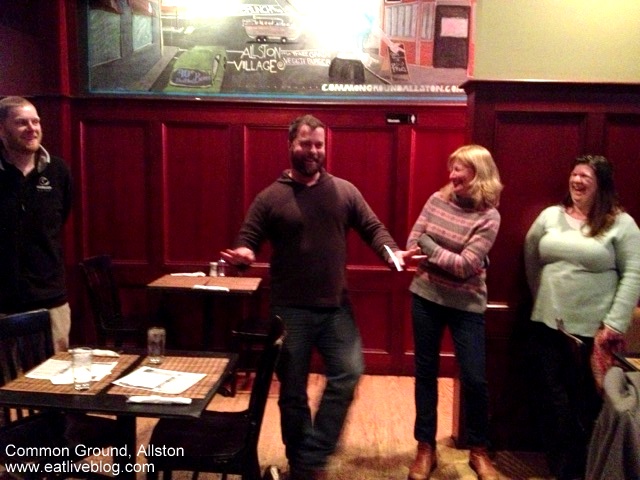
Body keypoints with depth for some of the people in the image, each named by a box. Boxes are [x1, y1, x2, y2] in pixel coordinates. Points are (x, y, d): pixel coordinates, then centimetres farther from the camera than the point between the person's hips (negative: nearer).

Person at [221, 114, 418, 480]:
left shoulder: (345, 191, 6)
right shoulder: (270, 197, -1)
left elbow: (373, 228, 4)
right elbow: (247, 241, -3)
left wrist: (392, 253, -16)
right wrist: (243, 254, -27)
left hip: (336, 307, 2)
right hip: (290, 310, -2)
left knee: (349, 372, -9)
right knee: (292, 391, 8)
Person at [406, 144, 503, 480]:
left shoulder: (488, 216, -12)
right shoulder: (437, 200, 0)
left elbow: (466, 266, -18)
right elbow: (412, 243, -2)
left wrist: (428, 245, -13)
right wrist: (446, 263, -16)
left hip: (466, 305, -3)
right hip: (425, 297, 3)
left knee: (475, 380, 2)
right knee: (425, 372, 10)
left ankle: (478, 451, 26)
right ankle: (426, 448, 25)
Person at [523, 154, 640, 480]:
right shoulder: (550, 216, 6)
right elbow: (532, 260, 14)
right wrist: (543, 301, 12)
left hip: (592, 330, -3)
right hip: (547, 325, 4)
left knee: (587, 403, 8)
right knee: (551, 398, 12)